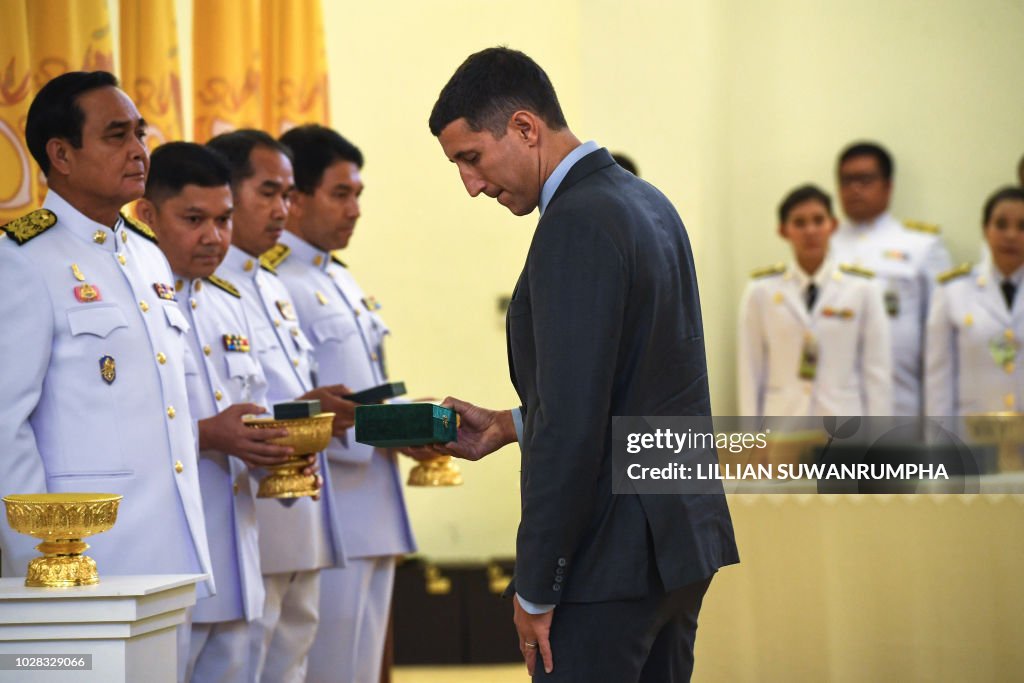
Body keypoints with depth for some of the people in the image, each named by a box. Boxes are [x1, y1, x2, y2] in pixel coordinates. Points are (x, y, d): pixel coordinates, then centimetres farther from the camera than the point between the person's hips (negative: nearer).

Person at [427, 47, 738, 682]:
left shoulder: (577, 225, -18)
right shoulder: (647, 202, 12)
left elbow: (573, 423, -22)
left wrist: (535, 588, -16)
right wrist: (509, 427, 17)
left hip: (615, 559, -10)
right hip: (682, 532, 10)